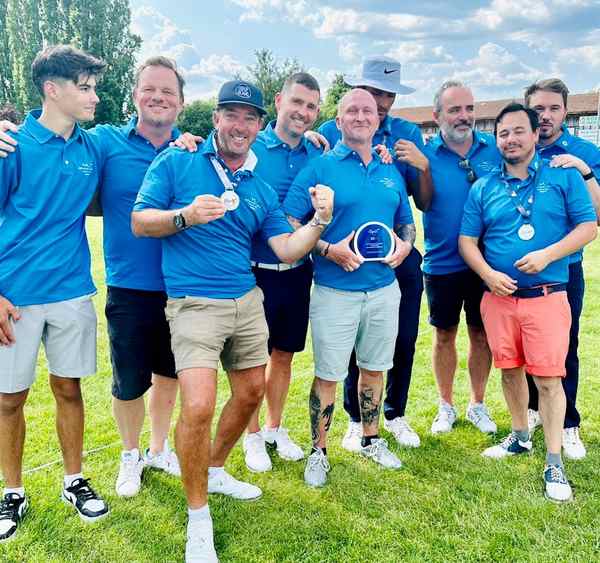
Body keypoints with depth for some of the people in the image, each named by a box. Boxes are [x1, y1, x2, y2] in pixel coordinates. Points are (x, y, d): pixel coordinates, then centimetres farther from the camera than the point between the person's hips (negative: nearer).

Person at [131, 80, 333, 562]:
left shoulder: (261, 188, 10)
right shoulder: (177, 162, -2)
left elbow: (287, 250, 6)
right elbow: (140, 221, -4)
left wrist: (320, 220, -10)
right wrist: (185, 216, -21)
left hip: (247, 301, 6)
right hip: (195, 304, -6)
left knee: (251, 393, 15)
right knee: (198, 406, -16)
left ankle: (215, 470, 41)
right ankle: (198, 519, 5)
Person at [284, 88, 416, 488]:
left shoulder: (392, 172, 10)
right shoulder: (320, 168, -5)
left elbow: (408, 223, 19)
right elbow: (289, 226, -9)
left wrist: (404, 245, -3)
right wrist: (330, 250, -21)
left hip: (384, 289, 5)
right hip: (335, 291, -4)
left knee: (375, 368, 17)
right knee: (327, 375, 3)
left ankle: (371, 440, 35)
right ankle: (319, 452, 21)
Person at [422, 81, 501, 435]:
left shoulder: (495, 149, -2)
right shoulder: (424, 154, -8)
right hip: (442, 264, -1)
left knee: (482, 335, 13)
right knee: (444, 336, 13)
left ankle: (478, 405, 33)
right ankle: (446, 406, 32)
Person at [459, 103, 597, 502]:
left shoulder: (564, 176, 2)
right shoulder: (483, 188, 7)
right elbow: (467, 240, 6)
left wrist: (546, 255, -16)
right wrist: (488, 274, -11)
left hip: (547, 297, -3)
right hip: (498, 297, 3)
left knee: (548, 378, -3)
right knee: (510, 369, 14)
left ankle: (554, 463, 10)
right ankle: (520, 437, 34)